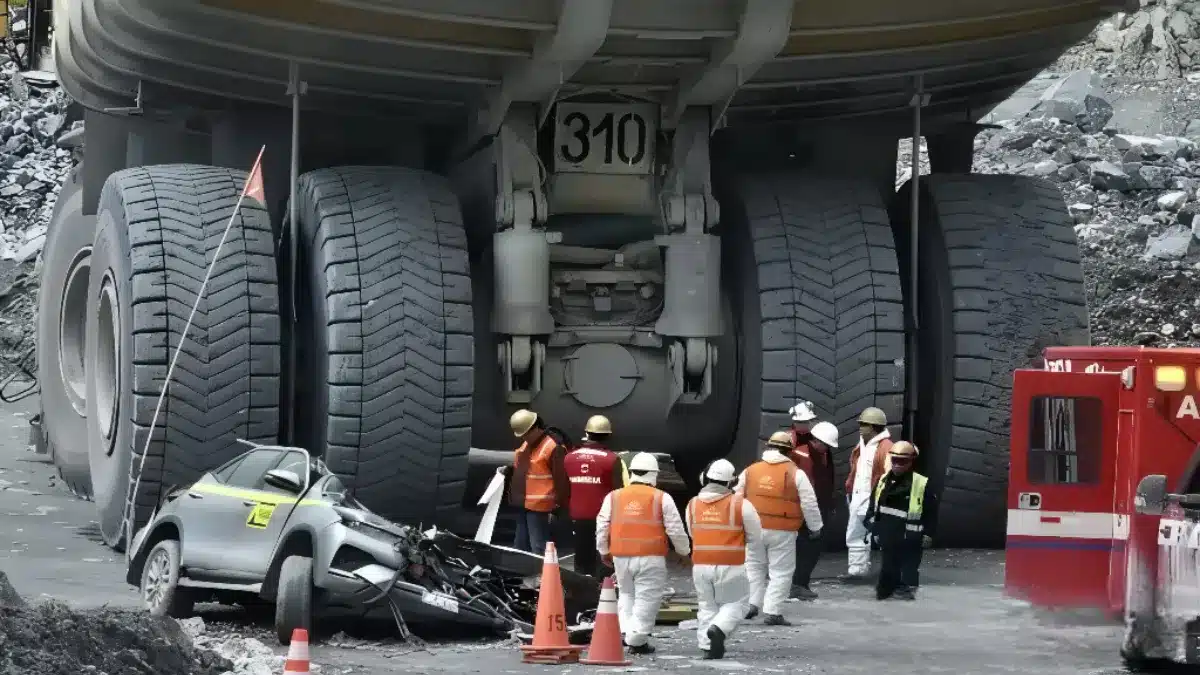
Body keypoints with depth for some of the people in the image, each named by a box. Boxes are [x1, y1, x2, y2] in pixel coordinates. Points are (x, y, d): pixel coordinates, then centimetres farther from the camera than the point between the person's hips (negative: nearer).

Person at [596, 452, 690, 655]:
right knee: (647, 598, 3)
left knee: (626, 594, 21)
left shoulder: (613, 497, 5)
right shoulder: (662, 499, -3)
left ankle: (625, 630, 10)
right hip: (651, 558, -3)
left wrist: (604, 551, 23)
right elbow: (675, 529, 0)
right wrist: (684, 550, 16)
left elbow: (602, 527, 8)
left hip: (621, 556, 3)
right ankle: (637, 639, -1)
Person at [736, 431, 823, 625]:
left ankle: (751, 603, 11)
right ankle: (772, 612, 0)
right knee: (780, 572, 4)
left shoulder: (750, 471, 5)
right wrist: (815, 528, 9)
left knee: (754, 567, 20)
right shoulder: (795, 474, -5)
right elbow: (809, 504, -4)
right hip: (782, 532, -3)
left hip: (754, 529, 3)